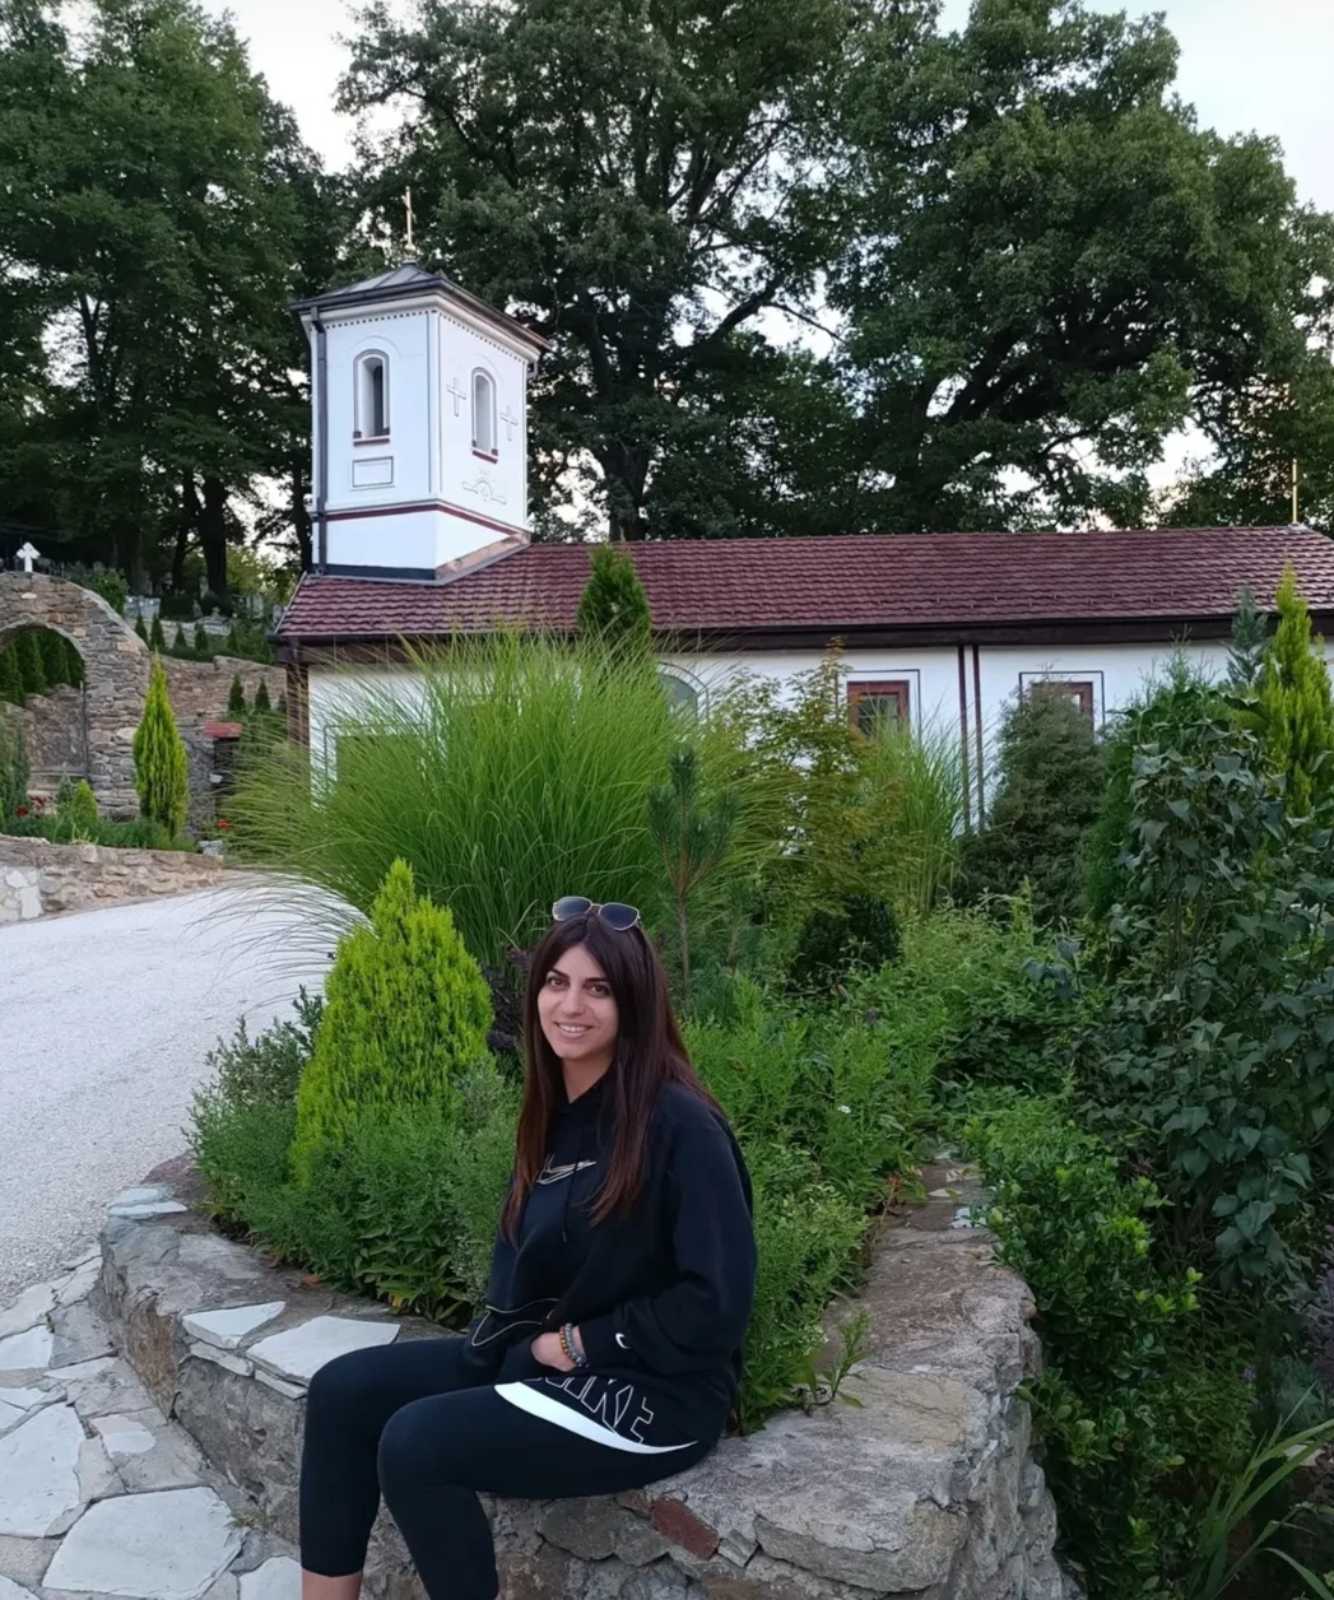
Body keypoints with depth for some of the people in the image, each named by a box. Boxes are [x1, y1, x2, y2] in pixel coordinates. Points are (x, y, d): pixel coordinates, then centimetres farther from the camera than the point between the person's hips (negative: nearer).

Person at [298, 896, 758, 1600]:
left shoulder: (679, 1126, -21)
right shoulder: (556, 1114, 5)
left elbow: (717, 1304, -23)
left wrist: (580, 1343, -15)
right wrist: (505, 1339, -5)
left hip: (652, 1393, -8)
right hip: (541, 1357, 9)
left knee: (414, 1445, -21)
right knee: (343, 1390, -2)